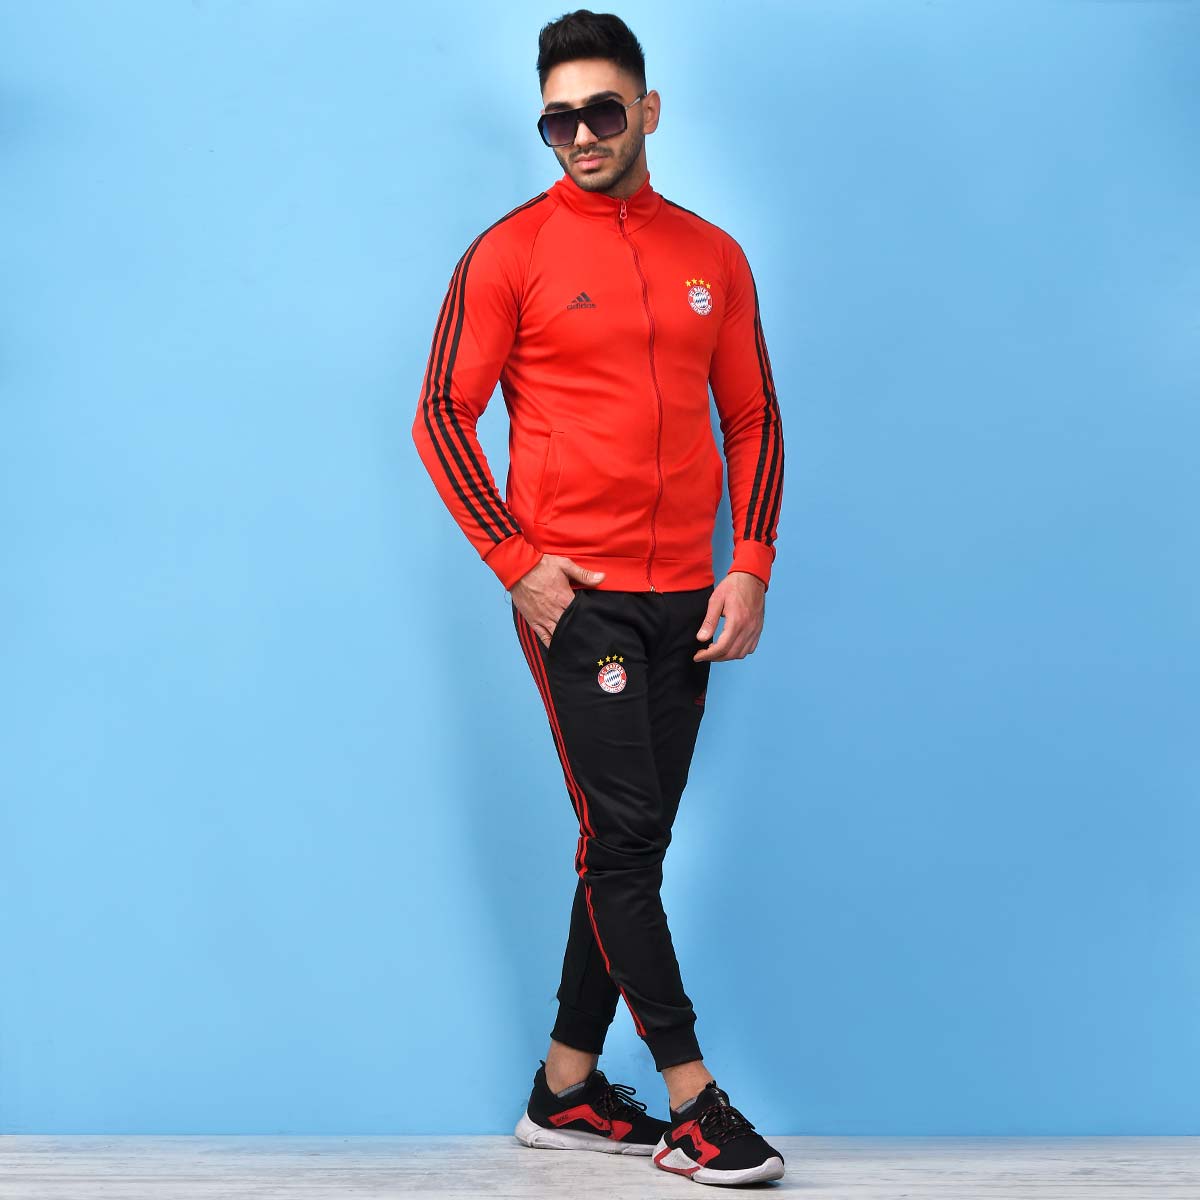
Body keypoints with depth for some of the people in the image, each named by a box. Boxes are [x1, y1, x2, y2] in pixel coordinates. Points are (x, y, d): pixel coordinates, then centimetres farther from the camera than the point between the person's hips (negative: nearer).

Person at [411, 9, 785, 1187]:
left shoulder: (712, 257, 10)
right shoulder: (512, 252, -2)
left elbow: (754, 418, 13)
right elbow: (441, 415, -3)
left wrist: (751, 565, 2)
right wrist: (514, 559, -10)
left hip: (685, 597, 5)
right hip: (575, 591, -5)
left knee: (632, 844, 9)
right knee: (623, 835, -7)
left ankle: (566, 1091, 19)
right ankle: (690, 1101, -1)